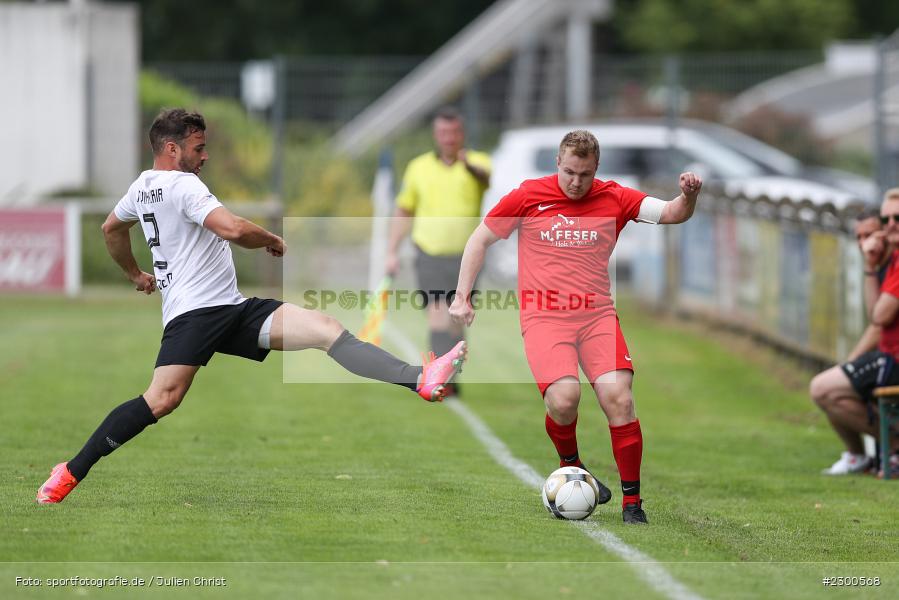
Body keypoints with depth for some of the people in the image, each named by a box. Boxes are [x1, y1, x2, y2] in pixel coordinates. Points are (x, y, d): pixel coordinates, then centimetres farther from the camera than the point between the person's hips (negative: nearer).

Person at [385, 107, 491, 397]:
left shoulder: (478, 161, 0)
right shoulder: (419, 167, 7)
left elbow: (486, 177, -25)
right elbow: (404, 211, 16)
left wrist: (469, 165, -48)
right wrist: (392, 252, 9)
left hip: (466, 256, 0)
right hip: (430, 255, 0)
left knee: (456, 322, 8)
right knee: (438, 316, -15)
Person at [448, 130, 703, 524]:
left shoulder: (614, 199, 5)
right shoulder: (528, 197, 2)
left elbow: (672, 214, 2)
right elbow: (480, 240, 11)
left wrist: (688, 196, -21)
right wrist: (462, 296, 6)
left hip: (597, 314, 2)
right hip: (543, 315, -2)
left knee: (619, 398, -17)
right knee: (563, 397, -24)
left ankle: (632, 503, -6)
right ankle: (571, 468, 8)